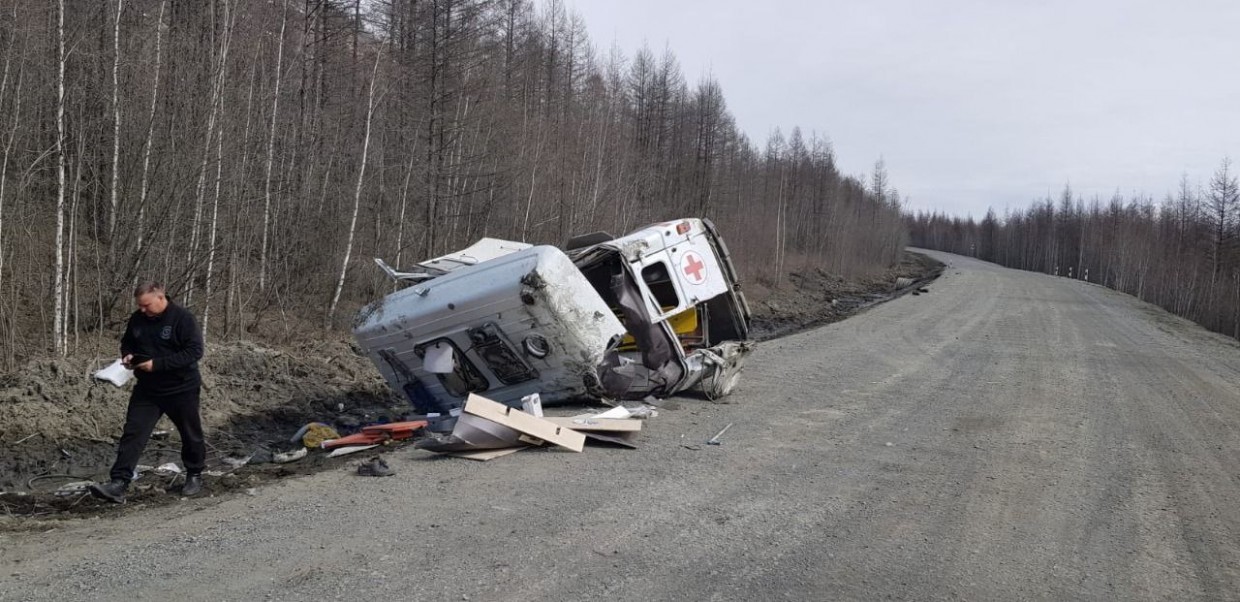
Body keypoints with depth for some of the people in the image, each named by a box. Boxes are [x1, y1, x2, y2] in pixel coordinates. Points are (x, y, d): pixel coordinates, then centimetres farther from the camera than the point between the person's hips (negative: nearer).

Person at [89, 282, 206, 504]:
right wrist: (127, 355, -5)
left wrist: (157, 364, -26)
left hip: (181, 390, -5)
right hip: (147, 390, 5)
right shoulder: (137, 319, 2)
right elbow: (127, 342, 20)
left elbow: (194, 351, -23)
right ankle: (118, 484, -8)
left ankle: (194, 476, 31)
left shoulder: (182, 318, -17)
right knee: (132, 434, -6)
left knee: (191, 436, 11)